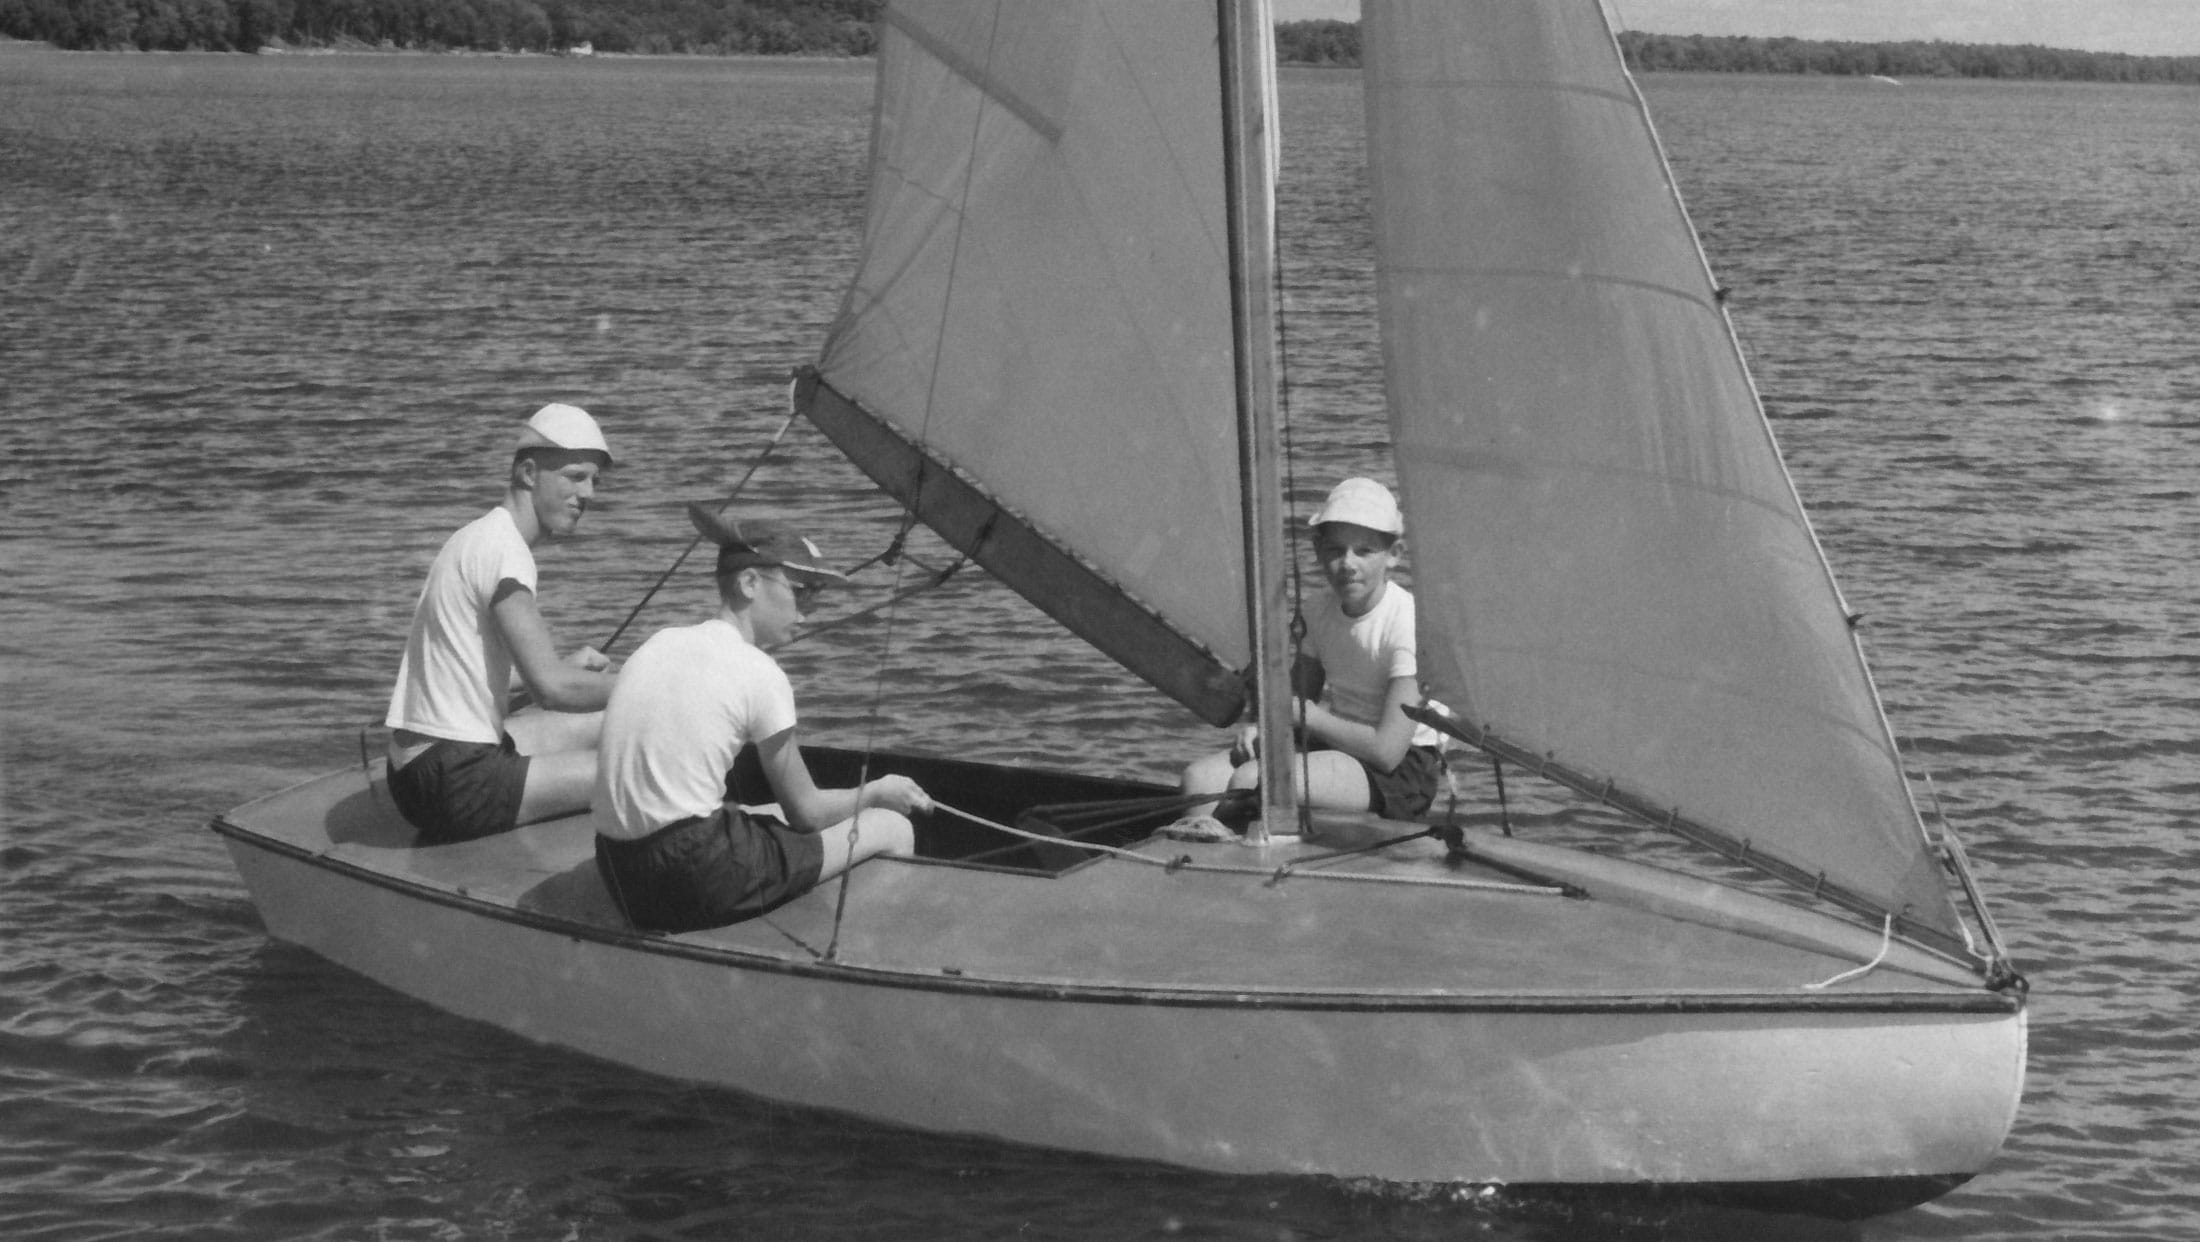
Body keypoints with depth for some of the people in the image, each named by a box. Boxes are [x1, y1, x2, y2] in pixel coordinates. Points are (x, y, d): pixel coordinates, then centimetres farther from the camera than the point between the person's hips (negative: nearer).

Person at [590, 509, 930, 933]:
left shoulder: (660, 643, 12)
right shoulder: (758, 674, -7)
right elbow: (806, 812, 1)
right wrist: (877, 793, 20)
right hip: (698, 886, -8)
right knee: (894, 831, 5)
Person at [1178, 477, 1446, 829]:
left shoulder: (1408, 621, -18)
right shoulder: (1325, 612, 6)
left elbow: (1387, 750, -22)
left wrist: (1306, 714, -12)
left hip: (1403, 769, -8)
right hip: (1335, 745, 8)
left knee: (1251, 780, -29)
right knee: (1200, 777, -12)